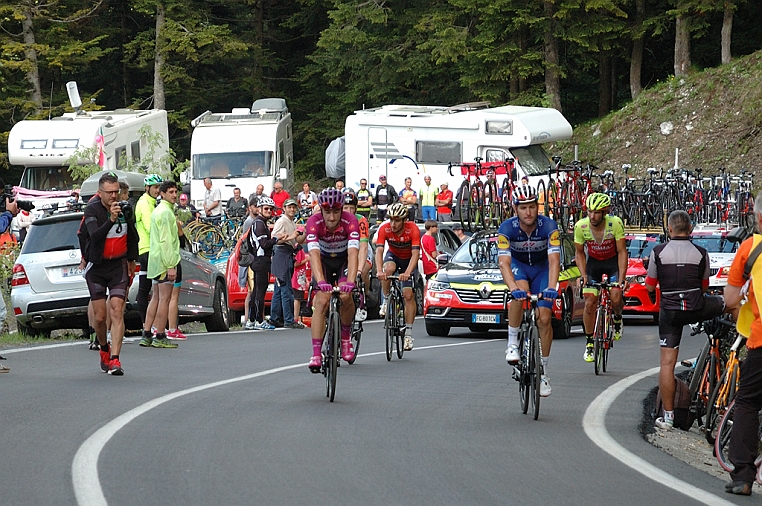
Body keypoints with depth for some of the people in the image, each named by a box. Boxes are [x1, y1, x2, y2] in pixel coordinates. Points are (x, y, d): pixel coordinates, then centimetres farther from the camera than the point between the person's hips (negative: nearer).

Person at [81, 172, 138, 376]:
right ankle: (104, 349, 30)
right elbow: (94, 236, -30)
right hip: (96, 267, -1)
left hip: (118, 265, 1)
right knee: (99, 315, 1)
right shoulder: (92, 210, -12)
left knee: (117, 311, -12)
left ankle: (114, 359, -17)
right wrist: (111, 220, -43)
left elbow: (132, 236, 16)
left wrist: (131, 261, 22)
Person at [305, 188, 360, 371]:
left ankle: (346, 337, 2)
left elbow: (353, 253, -39)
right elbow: (314, 254, -39)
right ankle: (316, 354, -19)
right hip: (324, 261, 0)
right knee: (321, 301, -18)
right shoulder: (314, 222, -29)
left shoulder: (350, 221, -30)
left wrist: (350, 282, -54)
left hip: (344, 259, 0)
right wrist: (320, 281, -55)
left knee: (346, 296, -25)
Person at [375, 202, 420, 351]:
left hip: (409, 260, -1)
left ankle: (408, 333, -5)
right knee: (388, 268, -36)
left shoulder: (413, 229, -31)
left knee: (409, 295, -11)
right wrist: (379, 271, -52)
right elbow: (379, 251, -35)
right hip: (393, 256, 1)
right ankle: (386, 301, -14)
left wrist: (407, 273, -55)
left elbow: (415, 254, -39)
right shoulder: (384, 229, -27)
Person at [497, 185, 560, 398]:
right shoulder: (507, 228, -27)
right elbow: (504, 262, -36)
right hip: (518, 266, 0)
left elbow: (554, 261, -36)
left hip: (542, 269, 0)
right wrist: (513, 288, -53)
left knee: (544, 318, -11)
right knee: (520, 295, -35)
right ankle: (513, 343, -21)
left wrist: (551, 287, -52)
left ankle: (543, 371, 2)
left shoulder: (548, 227, -28)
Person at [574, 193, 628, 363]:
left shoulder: (615, 223, -28)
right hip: (593, 262, 1)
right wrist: (583, 275, -18)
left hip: (613, 262, -1)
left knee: (616, 299, -20)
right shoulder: (581, 226, -22)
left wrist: (621, 278, -27)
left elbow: (622, 252, -21)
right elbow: (579, 253, -6)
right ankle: (589, 344, 6)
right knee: (590, 303, -8)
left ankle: (617, 318, 16)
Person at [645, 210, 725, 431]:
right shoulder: (701, 253, -1)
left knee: (667, 363, 4)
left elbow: (650, 287, 4)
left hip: (670, 311, 0)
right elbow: (704, 287, 10)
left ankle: (668, 416, 4)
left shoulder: (658, 252, -3)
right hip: (697, 309, 0)